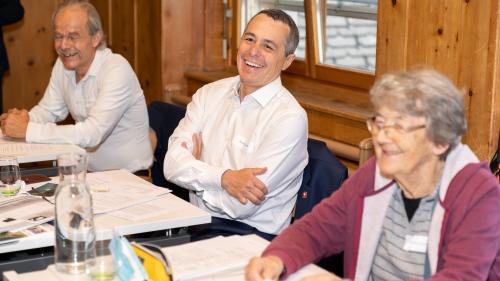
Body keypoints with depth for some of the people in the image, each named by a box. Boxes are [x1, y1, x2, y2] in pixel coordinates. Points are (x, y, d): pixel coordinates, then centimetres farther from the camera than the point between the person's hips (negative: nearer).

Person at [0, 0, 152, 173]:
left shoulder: (117, 71, -20)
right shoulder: (63, 64, 3)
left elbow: (92, 133, -29)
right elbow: (49, 109, 14)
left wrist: (28, 130, -26)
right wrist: (24, 119, -10)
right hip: (89, 169, 6)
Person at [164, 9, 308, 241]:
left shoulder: (289, 117, -11)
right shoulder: (209, 94, 9)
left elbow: (241, 205, -16)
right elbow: (172, 164, -3)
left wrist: (197, 172, 0)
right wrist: (224, 177, -18)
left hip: (250, 235, -5)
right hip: (195, 225, 5)